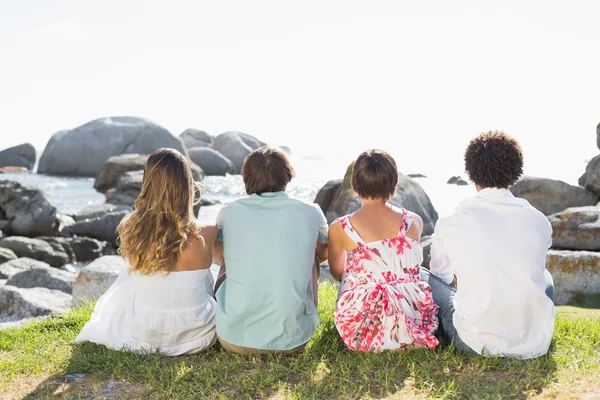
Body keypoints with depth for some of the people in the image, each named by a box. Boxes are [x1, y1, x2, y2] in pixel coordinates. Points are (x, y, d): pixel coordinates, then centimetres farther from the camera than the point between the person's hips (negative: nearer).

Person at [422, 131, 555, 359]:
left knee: (421, 278, 14)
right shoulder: (539, 221, -1)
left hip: (477, 343, -3)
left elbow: (441, 274, 12)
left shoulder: (451, 223, -8)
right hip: (536, 344, 4)